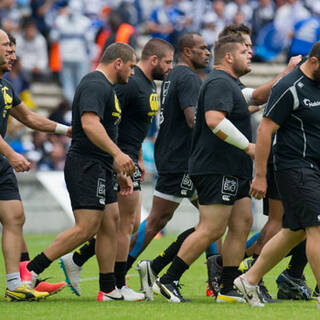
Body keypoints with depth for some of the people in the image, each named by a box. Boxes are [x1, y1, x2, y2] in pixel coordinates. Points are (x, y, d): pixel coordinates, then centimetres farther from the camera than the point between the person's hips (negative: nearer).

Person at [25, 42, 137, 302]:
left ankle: (108, 290, 9)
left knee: (111, 223, 8)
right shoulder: (96, 86, -13)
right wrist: (117, 154, -36)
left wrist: (119, 171, 27)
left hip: (99, 169, 11)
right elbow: (89, 124, -29)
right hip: (86, 166, -11)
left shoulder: (104, 87, 21)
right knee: (87, 228, -14)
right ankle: (31, 270, -10)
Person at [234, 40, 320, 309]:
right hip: (295, 168, -9)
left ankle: (250, 279, 20)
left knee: (295, 231, 11)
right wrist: (260, 176, -15)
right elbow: (265, 130, -14)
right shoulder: (290, 88, -14)